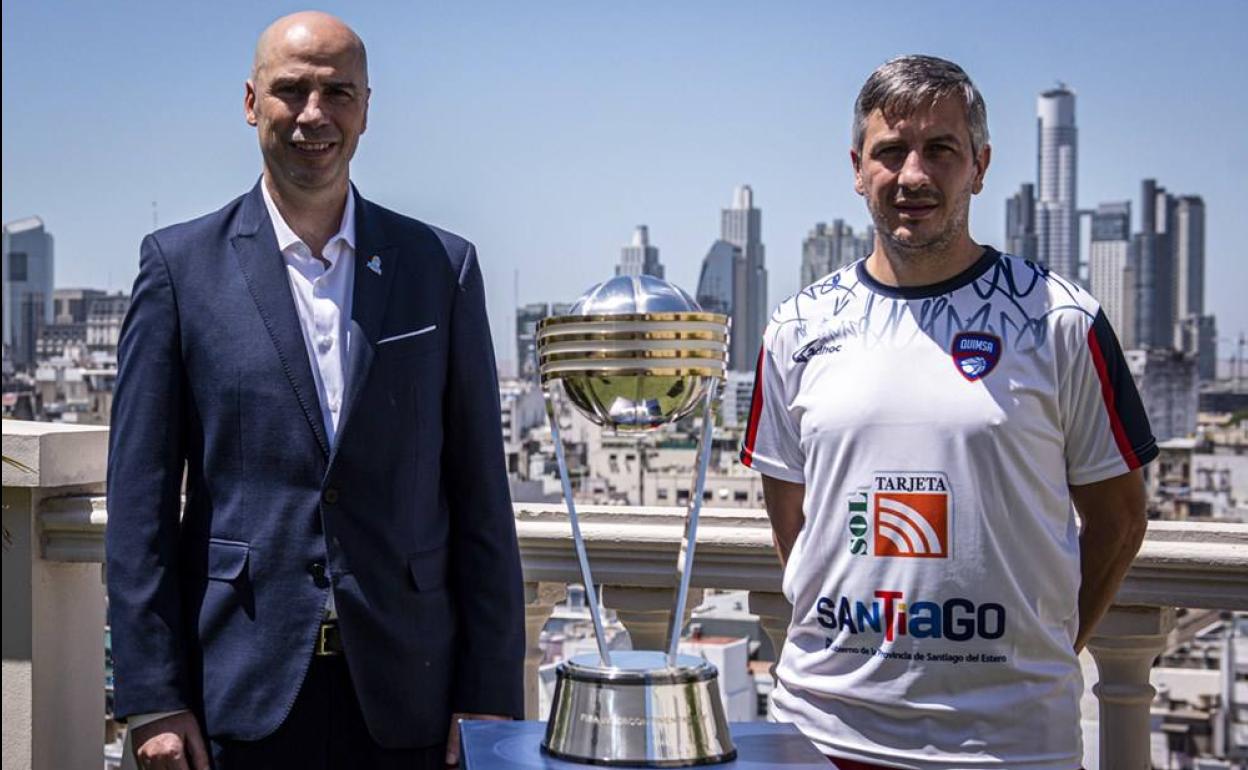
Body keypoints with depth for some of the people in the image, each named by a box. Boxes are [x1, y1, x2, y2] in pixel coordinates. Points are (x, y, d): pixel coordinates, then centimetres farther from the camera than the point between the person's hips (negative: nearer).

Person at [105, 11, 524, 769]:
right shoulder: (181, 265, 2)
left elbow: (479, 495, 4)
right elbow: (140, 499, 1)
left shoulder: (443, 267, 5)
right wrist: (153, 698, -5)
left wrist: (489, 697, 0)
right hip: (240, 695, -1)